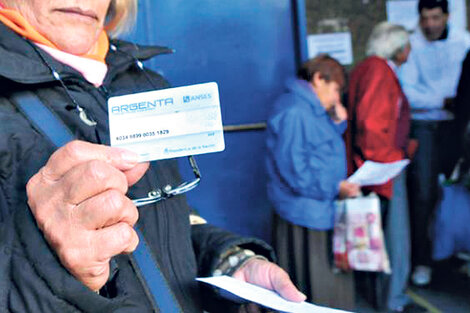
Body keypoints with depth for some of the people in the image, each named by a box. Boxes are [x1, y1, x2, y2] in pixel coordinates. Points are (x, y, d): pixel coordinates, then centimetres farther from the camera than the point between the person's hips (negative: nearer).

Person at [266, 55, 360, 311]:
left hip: (322, 211, 10)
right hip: (304, 214, -10)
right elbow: (294, 169, -23)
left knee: (333, 277, 16)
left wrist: (337, 123, 8)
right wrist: (335, 187, -18)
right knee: (316, 289, 0)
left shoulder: (313, 110, 14)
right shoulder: (294, 112, -19)